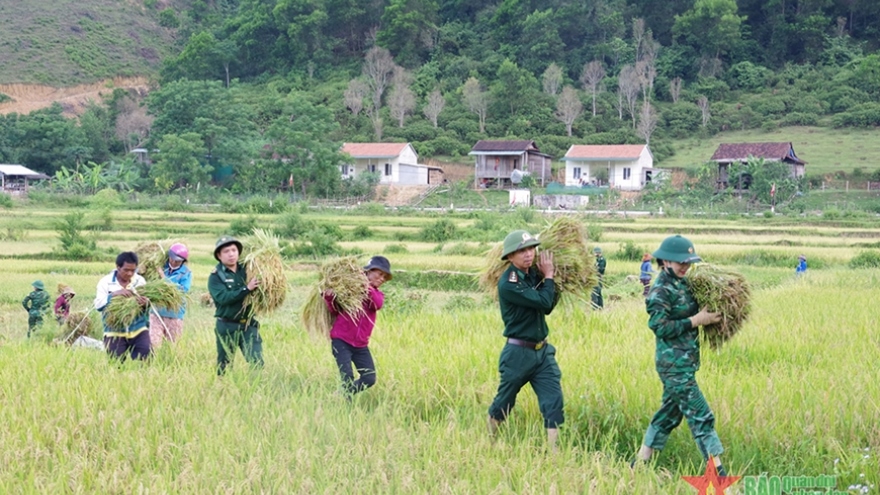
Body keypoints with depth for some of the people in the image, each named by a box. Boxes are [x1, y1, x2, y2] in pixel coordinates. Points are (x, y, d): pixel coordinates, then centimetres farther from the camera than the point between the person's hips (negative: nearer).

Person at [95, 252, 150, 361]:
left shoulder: (140, 281, 3)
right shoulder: (105, 282, -2)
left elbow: (148, 304, -2)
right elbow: (98, 305, -11)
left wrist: (146, 304, -27)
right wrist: (114, 294, -27)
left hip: (138, 330, 1)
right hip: (114, 332, -1)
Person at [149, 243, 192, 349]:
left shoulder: (186, 273, -5)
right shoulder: (161, 266, 3)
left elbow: (183, 289, -20)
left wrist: (164, 277, -20)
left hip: (174, 315, -2)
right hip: (156, 312, 2)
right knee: (154, 343, -5)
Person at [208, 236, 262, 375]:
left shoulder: (247, 270, 5)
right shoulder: (216, 276, -5)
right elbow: (223, 297, -21)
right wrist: (246, 289, -28)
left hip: (248, 325, 2)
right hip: (227, 327, -2)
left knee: (257, 363, -7)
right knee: (224, 365, 8)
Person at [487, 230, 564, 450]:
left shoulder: (533, 275, 4)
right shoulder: (508, 284, -19)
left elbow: (547, 308, 9)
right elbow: (543, 302, -23)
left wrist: (553, 282, -3)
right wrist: (549, 277, -9)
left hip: (542, 350, 6)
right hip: (518, 352, -6)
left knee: (554, 400, -4)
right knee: (504, 401, 10)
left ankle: (552, 448, -3)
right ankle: (489, 438, 33)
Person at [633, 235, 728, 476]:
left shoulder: (682, 283, 10)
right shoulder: (661, 290, -16)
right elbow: (660, 327, -21)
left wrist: (709, 313, -2)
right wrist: (696, 320, -21)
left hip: (685, 361, 9)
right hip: (674, 363, -9)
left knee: (670, 412, 16)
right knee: (700, 415, -8)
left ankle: (641, 461, 25)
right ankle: (717, 471, -5)